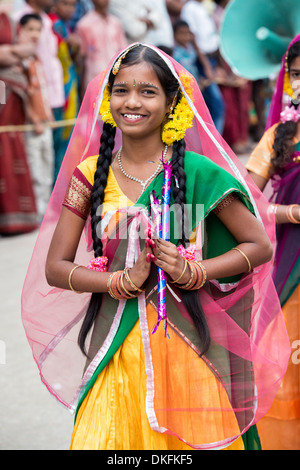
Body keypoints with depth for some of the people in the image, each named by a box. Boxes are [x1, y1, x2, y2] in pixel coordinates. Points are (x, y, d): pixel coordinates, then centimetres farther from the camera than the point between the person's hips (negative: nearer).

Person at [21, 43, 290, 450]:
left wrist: (193, 273, -14)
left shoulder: (196, 171, -5)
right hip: (116, 350, 2)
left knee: (187, 439, 6)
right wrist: (123, 282, -13)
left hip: (186, 345, -1)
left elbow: (261, 246, 0)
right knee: (105, 438, 2)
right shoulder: (91, 174, 2)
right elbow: (54, 267, 2)